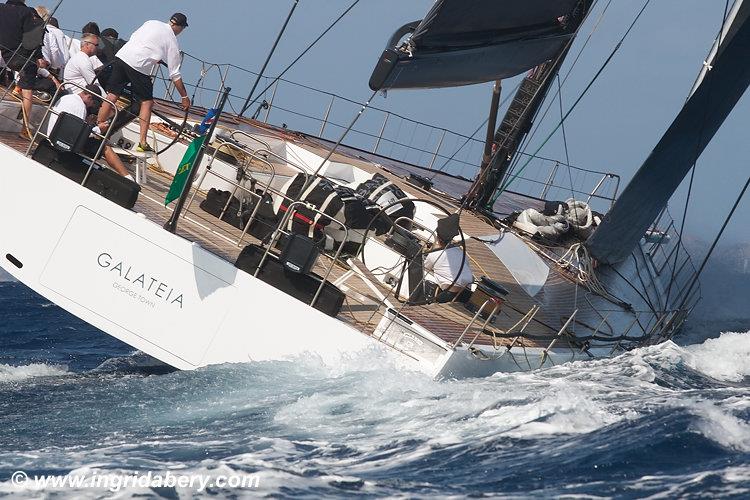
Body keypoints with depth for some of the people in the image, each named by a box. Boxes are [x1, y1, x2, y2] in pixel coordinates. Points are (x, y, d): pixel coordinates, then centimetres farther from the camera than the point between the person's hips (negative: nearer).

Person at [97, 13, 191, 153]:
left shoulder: (151, 23, 18)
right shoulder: (172, 41, 7)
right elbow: (175, 75, 7)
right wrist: (185, 97, 14)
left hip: (121, 56, 4)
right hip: (139, 67, -4)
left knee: (111, 96, 8)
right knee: (147, 102, 10)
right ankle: (142, 143, 4)